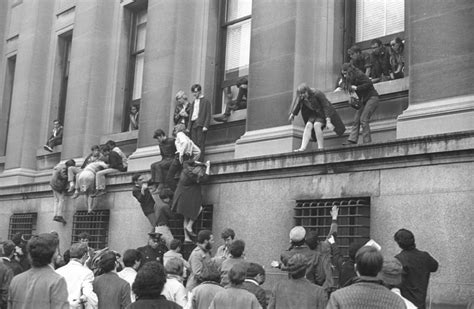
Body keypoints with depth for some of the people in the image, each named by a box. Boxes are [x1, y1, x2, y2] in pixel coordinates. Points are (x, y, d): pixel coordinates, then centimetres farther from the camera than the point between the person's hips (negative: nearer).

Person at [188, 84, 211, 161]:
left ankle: (200, 160, -14)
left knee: (200, 143, -11)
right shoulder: (193, 103, 24)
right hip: (193, 125, 6)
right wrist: (188, 127, 12)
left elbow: (208, 115, -3)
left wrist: (205, 126, -14)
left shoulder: (205, 101, 4)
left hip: (200, 125, -6)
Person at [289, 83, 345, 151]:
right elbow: (298, 105, 8)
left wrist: (328, 121, -34)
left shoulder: (317, 94, -30)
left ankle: (321, 148, -25)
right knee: (308, 126, -15)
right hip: (314, 113, 6)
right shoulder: (302, 98, -14)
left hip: (323, 113, -6)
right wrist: (292, 115, 19)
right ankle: (303, 148, -23)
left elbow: (326, 107, -29)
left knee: (316, 125, -27)